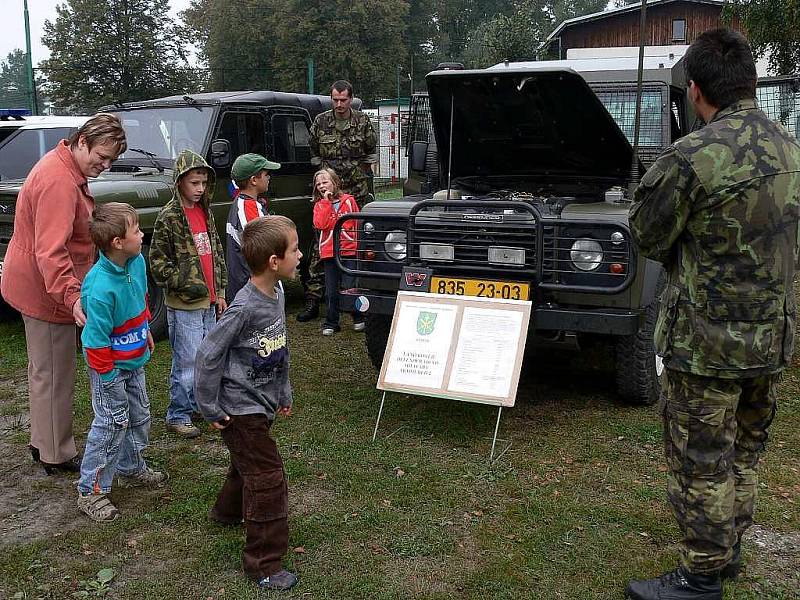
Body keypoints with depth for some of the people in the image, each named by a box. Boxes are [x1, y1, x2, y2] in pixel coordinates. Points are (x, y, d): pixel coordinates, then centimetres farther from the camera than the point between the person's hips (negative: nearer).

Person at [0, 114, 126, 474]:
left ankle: (42, 443, 34)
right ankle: (57, 456, 14)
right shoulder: (59, 181, -25)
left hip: (35, 287, 11)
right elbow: (51, 252, -32)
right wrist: (71, 297, -40)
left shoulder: (65, 169, 9)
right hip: (48, 292, -11)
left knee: (44, 371, 20)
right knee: (54, 374, 1)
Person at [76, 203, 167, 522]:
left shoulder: (137, 261, -8)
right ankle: (91, 491, 16)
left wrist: (146, 330, 19)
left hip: (134, 359, 8)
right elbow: (97, 338, -26)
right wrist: (107, 374, -19)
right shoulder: (100, 286, -33)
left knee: (139, 415, 20)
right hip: (110, 365, -8)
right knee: (112, 423, 0)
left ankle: (131, 469, 41)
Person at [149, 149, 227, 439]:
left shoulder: (205, 212, 10)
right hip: (184, 305, -7)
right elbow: (157, 262, -11)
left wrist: (220, 292, 14)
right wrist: (185, 284, -17)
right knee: (187, 360, -3)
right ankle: (178, 415, 9)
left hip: (208, 301, 7)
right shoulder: (169, 216, -11)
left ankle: (197, 401, 32)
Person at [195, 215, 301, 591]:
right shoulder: (245, 308, -28)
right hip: (240, 409, -8)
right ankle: (263, 563, 9)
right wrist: (210, 409, -15)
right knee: (268, 478, -4)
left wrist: (284, 394, 17)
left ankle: (228, 512, 54)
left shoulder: (277, 293, -1)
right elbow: (208, 355, -21)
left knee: (248, 465, 27)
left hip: (262, 404, 9)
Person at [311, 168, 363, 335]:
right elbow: (320, 224, -12)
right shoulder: (319, 205, 7)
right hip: (328, 252, 2)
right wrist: (326, 202, -11)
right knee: (331, 292, 7)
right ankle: (331, 323, 18)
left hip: (349, 251, -2)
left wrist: (360, 245, 0)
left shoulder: (348, 200, 3)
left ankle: (358, 320, 16)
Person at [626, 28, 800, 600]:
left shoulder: (693, 157, -22)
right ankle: (728, 549, 39)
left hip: (709, 339, -8)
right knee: (744, 451, 22)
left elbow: (648, 236, -10)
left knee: (702, 463, 6)